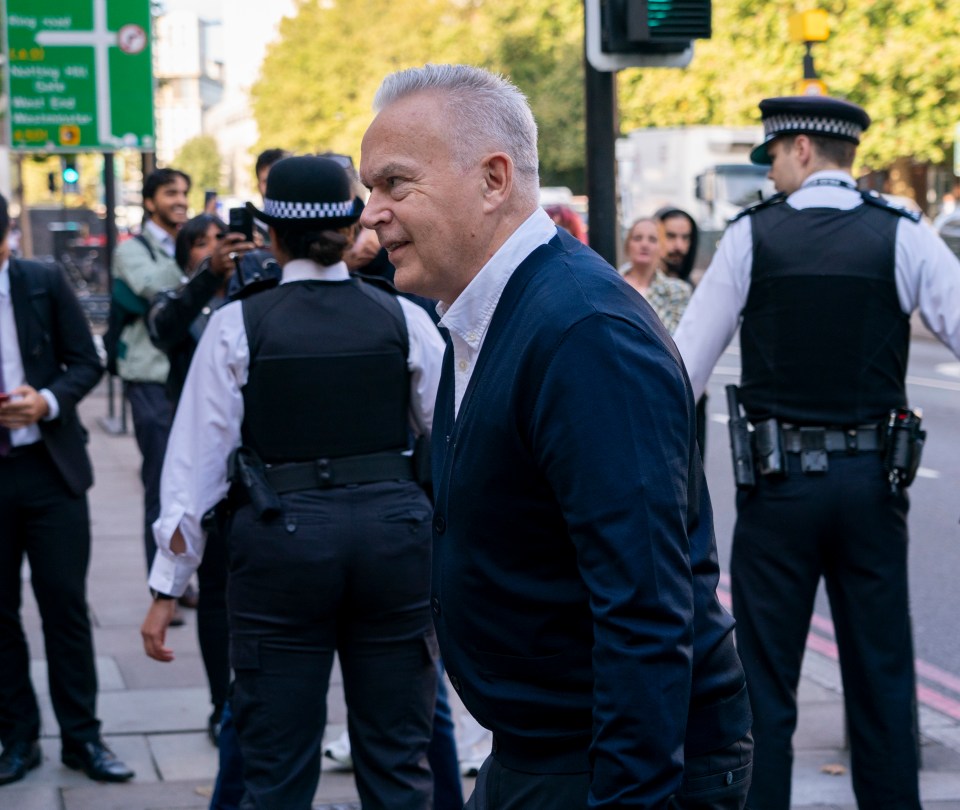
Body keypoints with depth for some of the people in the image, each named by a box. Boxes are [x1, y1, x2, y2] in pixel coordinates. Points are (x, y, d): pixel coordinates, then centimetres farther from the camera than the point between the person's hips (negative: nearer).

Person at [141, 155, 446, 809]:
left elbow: (199, 458, -3)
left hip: (282, 538, -1)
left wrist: (168, 587, 1)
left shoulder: (239, 325, -2)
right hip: (393, 529, 2)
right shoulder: (403, 319, 2)